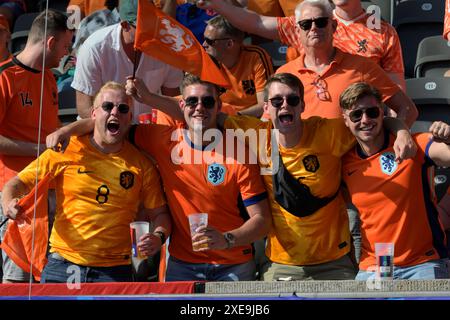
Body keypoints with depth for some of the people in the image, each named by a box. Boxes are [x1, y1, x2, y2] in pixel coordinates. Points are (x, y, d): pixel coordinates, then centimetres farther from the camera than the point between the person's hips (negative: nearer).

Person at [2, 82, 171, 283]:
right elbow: (19, 182, 5)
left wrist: (159, 237, -9)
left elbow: (159, 214, 11)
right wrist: (8, 204, -15)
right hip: (62, 266, 0)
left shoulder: (141, 165, 4)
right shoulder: (66, 151, 1)